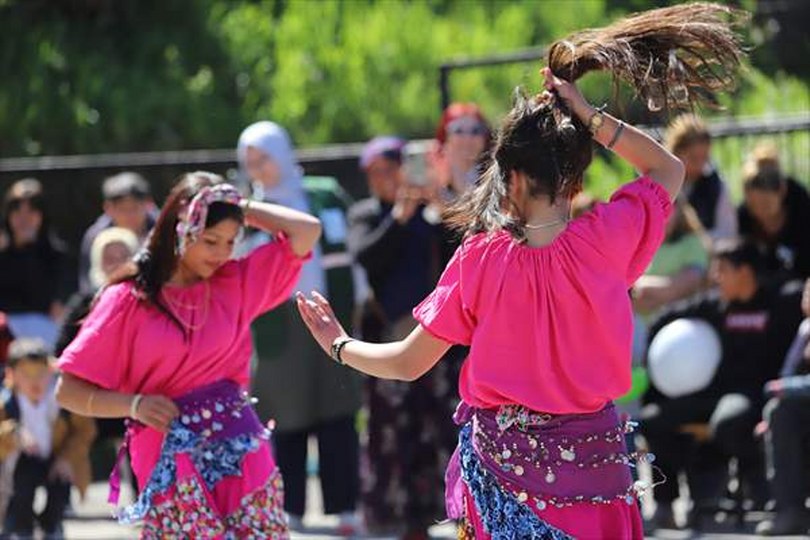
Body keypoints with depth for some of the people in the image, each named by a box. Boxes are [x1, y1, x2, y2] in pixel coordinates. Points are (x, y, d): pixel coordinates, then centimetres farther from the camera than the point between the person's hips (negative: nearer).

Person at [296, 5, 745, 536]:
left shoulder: (481, 257, -12)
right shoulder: (606, 240, -12)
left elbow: (409, 362, -3)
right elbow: (669, 169, 7)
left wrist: (339, 346, 16)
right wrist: (588, 116, -1)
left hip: (502, 454, 0)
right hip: (592, 455, 0)